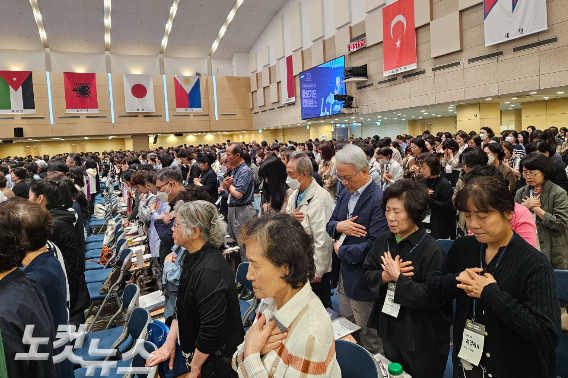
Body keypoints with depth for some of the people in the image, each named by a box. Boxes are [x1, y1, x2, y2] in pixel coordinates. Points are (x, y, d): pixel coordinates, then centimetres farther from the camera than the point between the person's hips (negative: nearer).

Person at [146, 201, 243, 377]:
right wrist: (170, 341, 2)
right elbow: (182, 306, 8)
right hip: (194, 349, 8)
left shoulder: (210, 271, -30)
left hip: (217, 360, -8)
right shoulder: (194, 257, -1)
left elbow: (211, 331, -27)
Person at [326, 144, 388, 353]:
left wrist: (341, 250, -14)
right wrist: (339, 226, -13)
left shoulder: (378, 200, -22)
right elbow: (329, 225, 12)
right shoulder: (346, 193, 6)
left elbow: (375, 246, -27)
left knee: (368, 337, 11)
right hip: (343, 273, 8)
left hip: (361, 279, -8)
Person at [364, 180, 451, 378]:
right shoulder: (383, 240, -3)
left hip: (421, 337, -6)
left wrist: (398, 277, -24)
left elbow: (431, 296, -27)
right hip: (389, 328, 6)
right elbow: (368, 274, -1)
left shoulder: (431, 250, -23)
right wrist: (385, 276, -21)